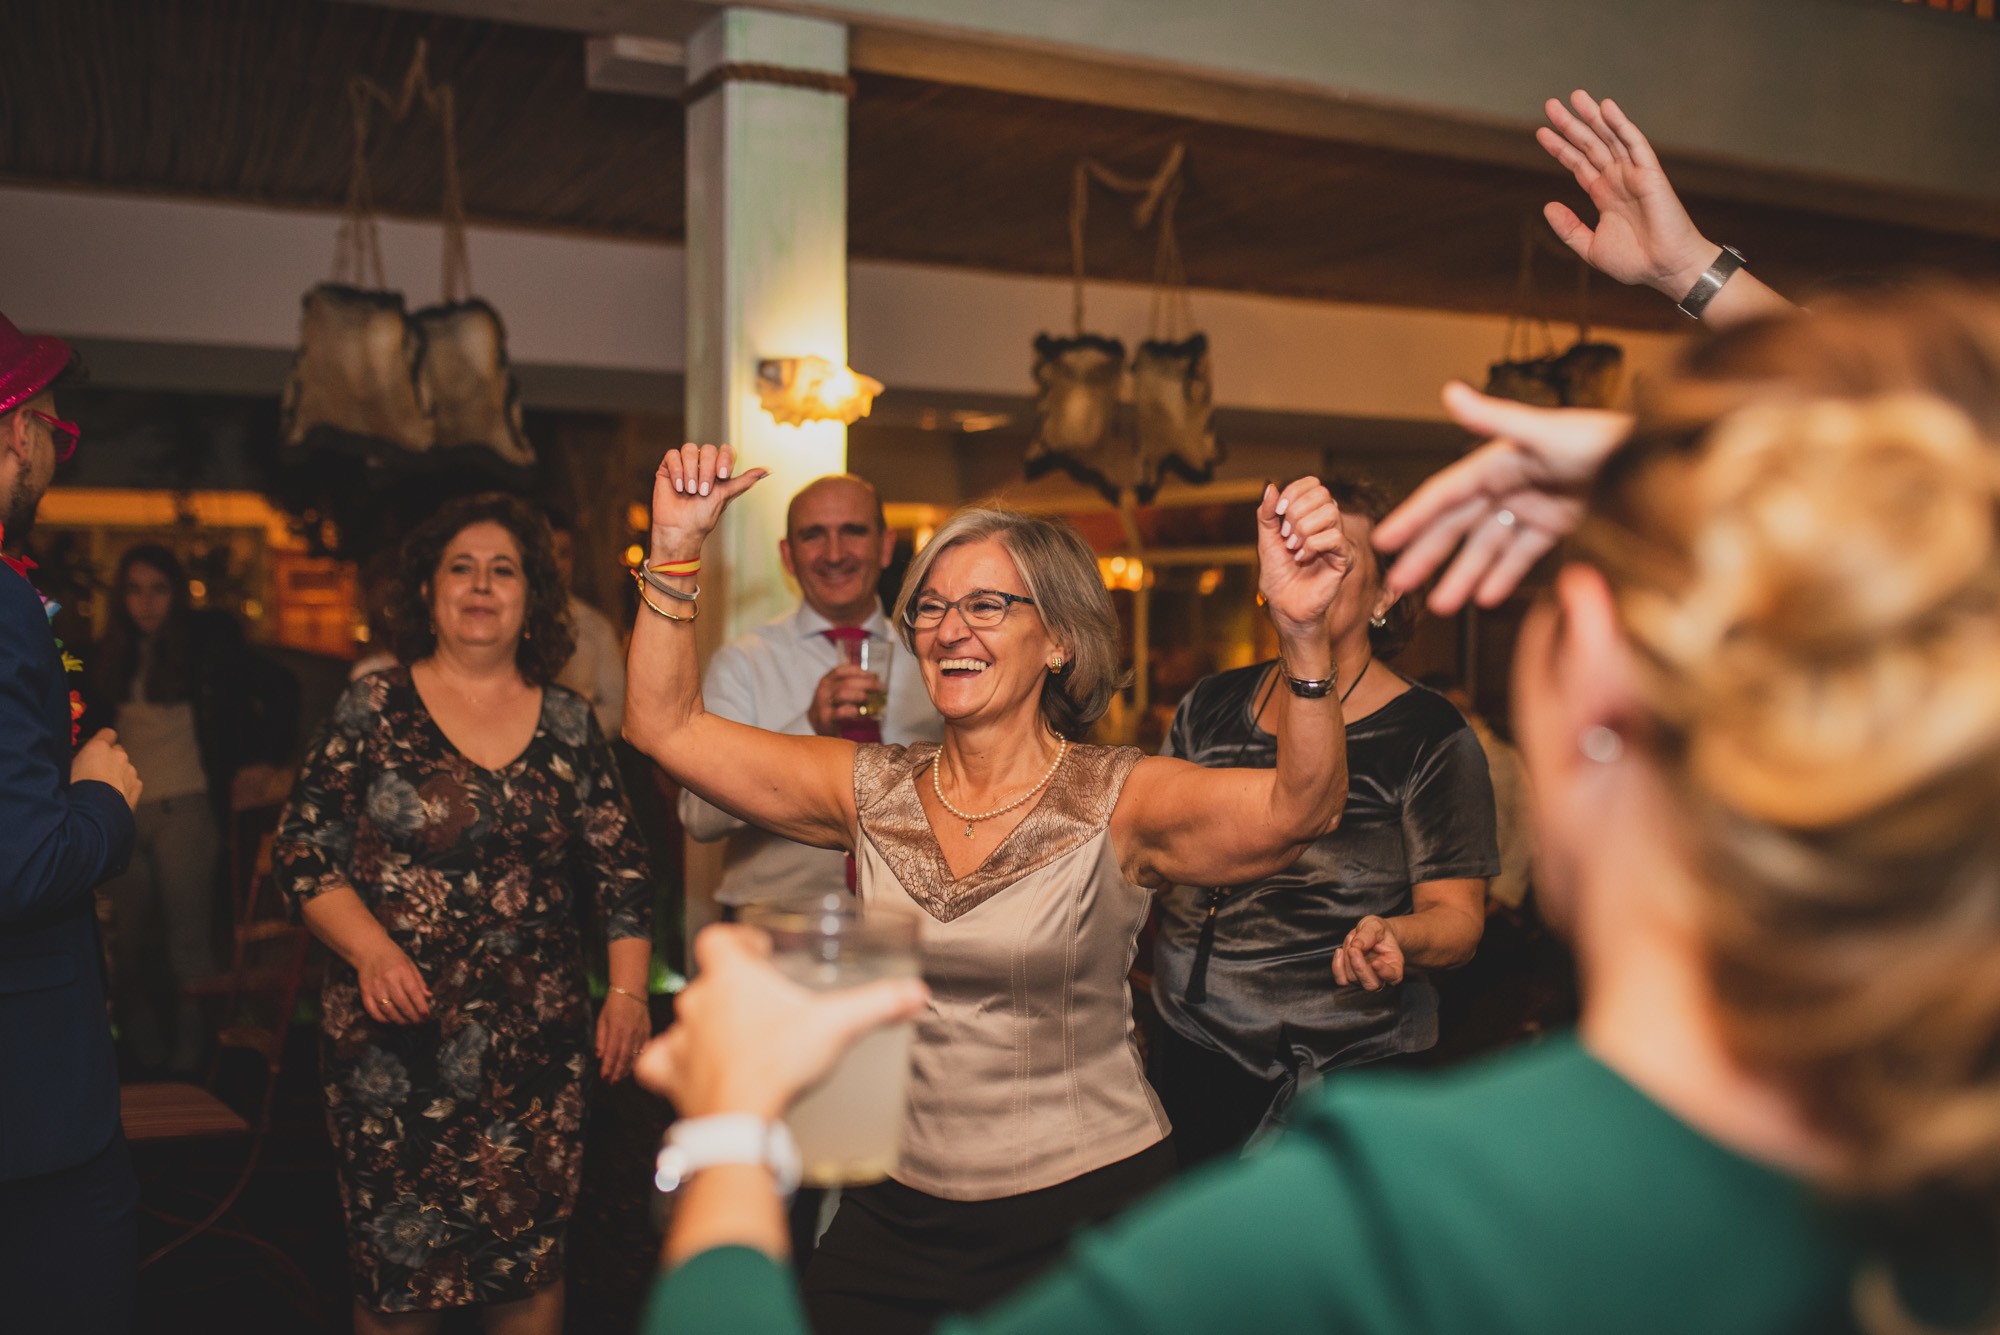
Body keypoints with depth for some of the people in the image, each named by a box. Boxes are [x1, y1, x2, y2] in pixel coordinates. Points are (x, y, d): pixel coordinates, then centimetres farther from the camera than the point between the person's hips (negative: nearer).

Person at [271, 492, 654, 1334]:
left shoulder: (568, 725, 6)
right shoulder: (374, 710, 1)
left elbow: (620, 871, 9)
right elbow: (302, 852, -1)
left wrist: (628, 990, -1)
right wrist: (372, 952, -15)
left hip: (537, 1042, 2)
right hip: (395, 1037, -2)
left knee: (530, 1263, 8)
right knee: (399, 1267, 4)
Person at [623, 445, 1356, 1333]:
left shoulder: (1119, 801, -12)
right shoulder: (873, 792, 0)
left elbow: (1297, 808, -29)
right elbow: (664, 726, 0)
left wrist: (1302, 633, -46)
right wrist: (675, 551, -10)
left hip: (1086, 1215, -3)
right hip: (895, 1214, 4)